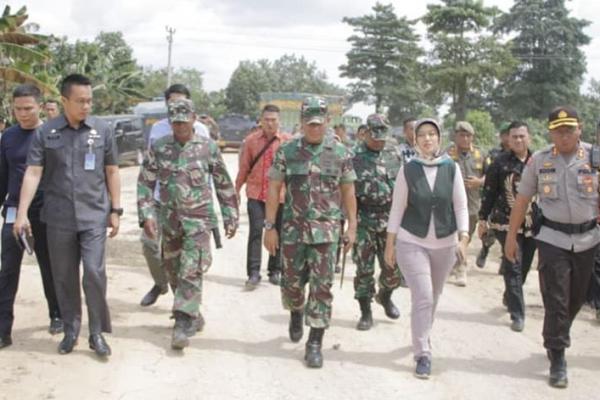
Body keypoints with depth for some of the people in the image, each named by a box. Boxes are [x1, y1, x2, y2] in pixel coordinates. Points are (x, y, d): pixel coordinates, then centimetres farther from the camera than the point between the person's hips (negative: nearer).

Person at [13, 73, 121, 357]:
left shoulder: (102, 130, 1)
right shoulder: (46, 132, -1)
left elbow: (112, 173, 6)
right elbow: (33, 173, -5)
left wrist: (115, 210, 3)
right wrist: (22, 213, -12)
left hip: (94, 216, -1)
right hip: (58, 218, 1)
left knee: (95, 273, -7)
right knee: (64, 278, 10)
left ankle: (97, 333, 8)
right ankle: (70, 331, 25)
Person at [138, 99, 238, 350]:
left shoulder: (208, 147, -2)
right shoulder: (159, 148, 2)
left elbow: (224, 185, 4)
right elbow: (145, 183, 4)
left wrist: (230, 217, 4)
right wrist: (147, 215, -5)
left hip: (198, 221, -3)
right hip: (169, 222, 3)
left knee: (191, 273, -11)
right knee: (174, 272, 12)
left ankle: (183, 324, -7)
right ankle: (193, 317, 29)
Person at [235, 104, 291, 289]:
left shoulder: (287, 140, 0)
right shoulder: (251, 140, 2)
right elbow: (244, 167, 8)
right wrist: (237, 190, 11)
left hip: (280, 194, 1)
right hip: (256, 193, 0)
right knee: (255, 232, -6)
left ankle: (275, 271, 23)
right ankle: (254, 273, -1)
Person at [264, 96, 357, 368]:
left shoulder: (340, 153, 1)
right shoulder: (286, 151, 0)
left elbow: (348, 192, 6)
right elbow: (274, 189, 1)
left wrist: (352, 227, 2)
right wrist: (270, 227, -3)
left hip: (326, 230, -1)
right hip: (293, 229, 1)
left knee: (322, 287, -2)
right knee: (292, 282, 12)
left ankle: (315, 344, 7)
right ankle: (296, 314, 45)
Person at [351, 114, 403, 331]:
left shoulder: (394, 155, 6)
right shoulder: (353, 156, -5)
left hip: (390, 220, 3)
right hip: (363, 222, -3)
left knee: (393, 266, 8)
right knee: (364, 269, 2)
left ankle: (385, 296, 37)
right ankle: (365, 313, 14)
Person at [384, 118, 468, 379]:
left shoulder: (451, 168, -2)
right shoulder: (407, 169, -5)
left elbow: (460, 206, 0)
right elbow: (397, 208, -1)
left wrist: (463, 238, -10)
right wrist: (390, 243, -1)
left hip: (445, 244, 2)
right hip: (412, 243, -2)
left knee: (433, 297, 16)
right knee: (422, 297, -11)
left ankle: (422, 338, 39)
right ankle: (423, 355, -1)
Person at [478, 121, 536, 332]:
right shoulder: (500, 163, -3)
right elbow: (489, 192, 0)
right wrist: (483, 219, 0)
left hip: (532, 224, 4)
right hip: (506, 223, -3)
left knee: (524, 266, 13)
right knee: (513, 268, -6)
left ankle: (509, 297, 38)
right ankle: (517, 314, -1)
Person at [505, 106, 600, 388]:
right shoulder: (538, 161, -2)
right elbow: (522, 199, 3)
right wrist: (511, 236, 3)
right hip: (552, 238, -1)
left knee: (576, 299, 15)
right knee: (555, 300, -3)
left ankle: (557, 338, 41)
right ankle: (557, 359, 7)